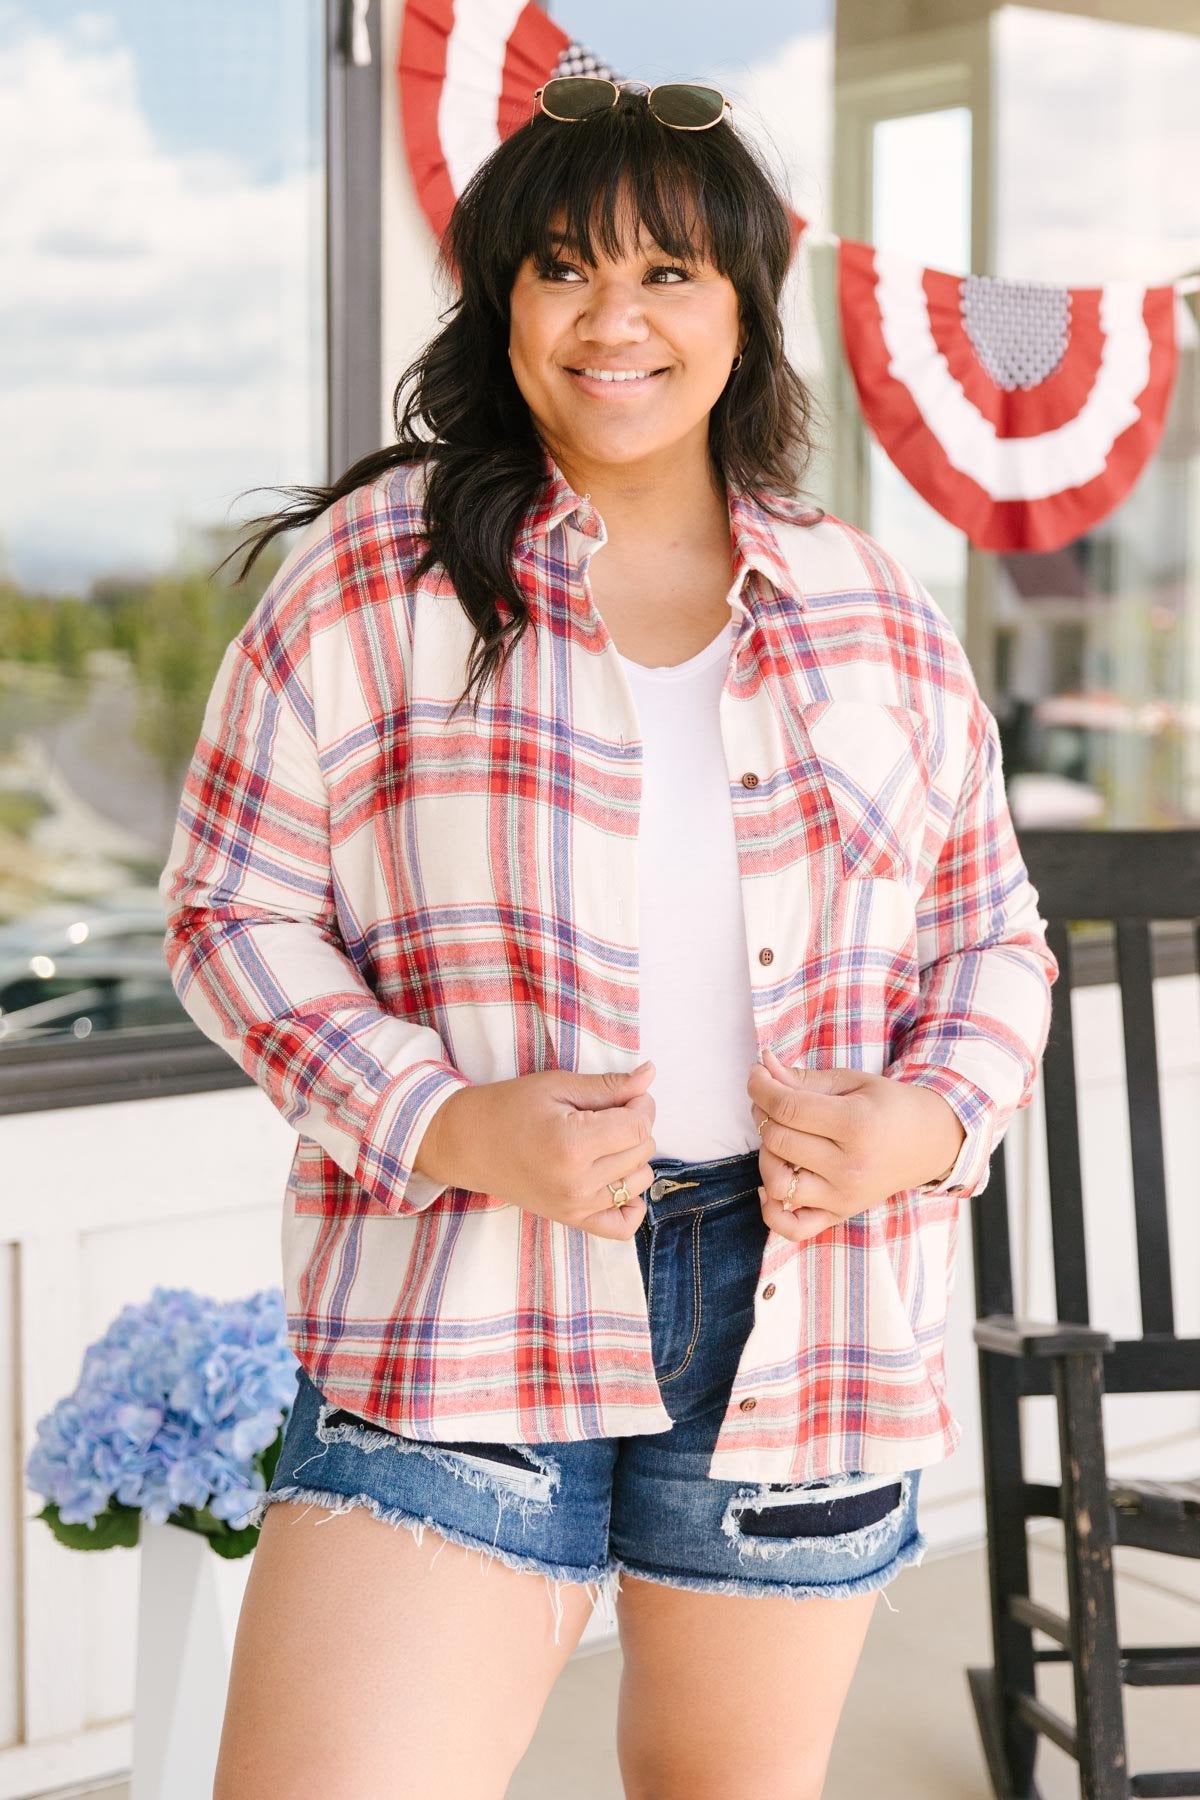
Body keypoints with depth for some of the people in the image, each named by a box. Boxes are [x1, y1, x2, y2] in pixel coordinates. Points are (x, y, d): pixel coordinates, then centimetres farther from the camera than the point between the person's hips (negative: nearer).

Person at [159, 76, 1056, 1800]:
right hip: (462, 1313, -3)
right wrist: (448, 1122, -14)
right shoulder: (369, 573, 0)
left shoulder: (879, 619, 9)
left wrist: (931, 1119, -5)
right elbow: (232, 905, 0)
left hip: (806, 1314, 3)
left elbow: (992, 933, 16)